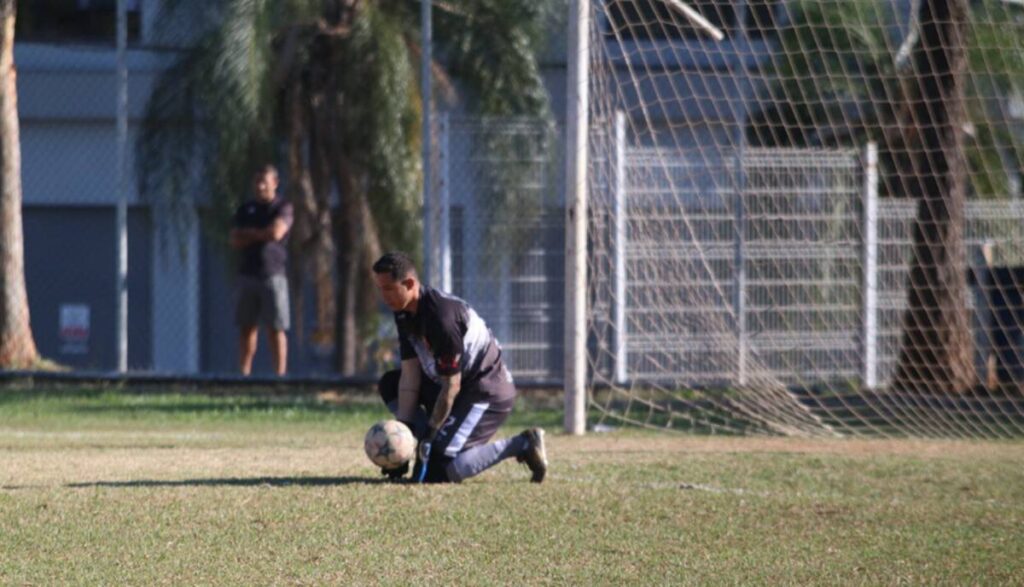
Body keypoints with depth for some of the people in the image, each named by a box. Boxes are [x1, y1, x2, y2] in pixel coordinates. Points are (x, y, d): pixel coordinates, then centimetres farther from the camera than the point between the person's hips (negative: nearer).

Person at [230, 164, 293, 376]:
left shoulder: (283, 208, 3)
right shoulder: (245, 209, 14)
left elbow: (277, 232, -14)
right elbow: (235, 241, 5)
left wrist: (250, 233, 0)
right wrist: (262, 235, -5)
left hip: (273, 275, -4)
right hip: (247, 275, 4)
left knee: (276, 329, -6)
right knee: (246, 328, 3)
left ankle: (280, 376, -7)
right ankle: (243, 375, 3)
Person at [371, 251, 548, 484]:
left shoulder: (441, 317, -27)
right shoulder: (405, 314, 1)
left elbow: (452, 386, -23)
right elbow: (410, 373, 1)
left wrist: (429, 433, -19)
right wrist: (404, 428, -8)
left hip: (488, 394, -10)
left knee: (436, 469, -20)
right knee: (390, 384, 10)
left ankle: (520, 445, -10)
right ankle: (434, 446, 0)